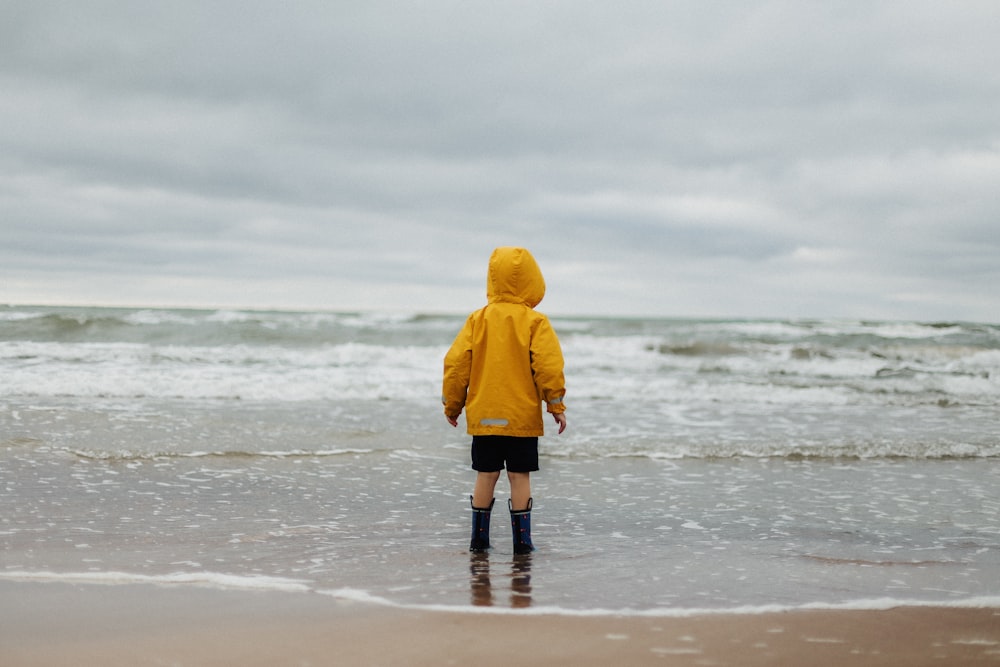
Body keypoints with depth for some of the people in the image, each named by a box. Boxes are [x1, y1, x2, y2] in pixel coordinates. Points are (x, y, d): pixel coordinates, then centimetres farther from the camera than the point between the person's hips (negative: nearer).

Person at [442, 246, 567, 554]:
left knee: (486, 475, 9)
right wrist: (556, 405, -1)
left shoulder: (478, 319, 1)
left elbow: (456, 362, 1)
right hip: (523, 416, -2)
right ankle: (521, 539, 2)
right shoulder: (535, 323, -7)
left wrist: (452, 404, 12)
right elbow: (549, 366, -12)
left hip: (483, 414, 2)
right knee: (520, 476, 2)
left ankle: (479, 537, 11)